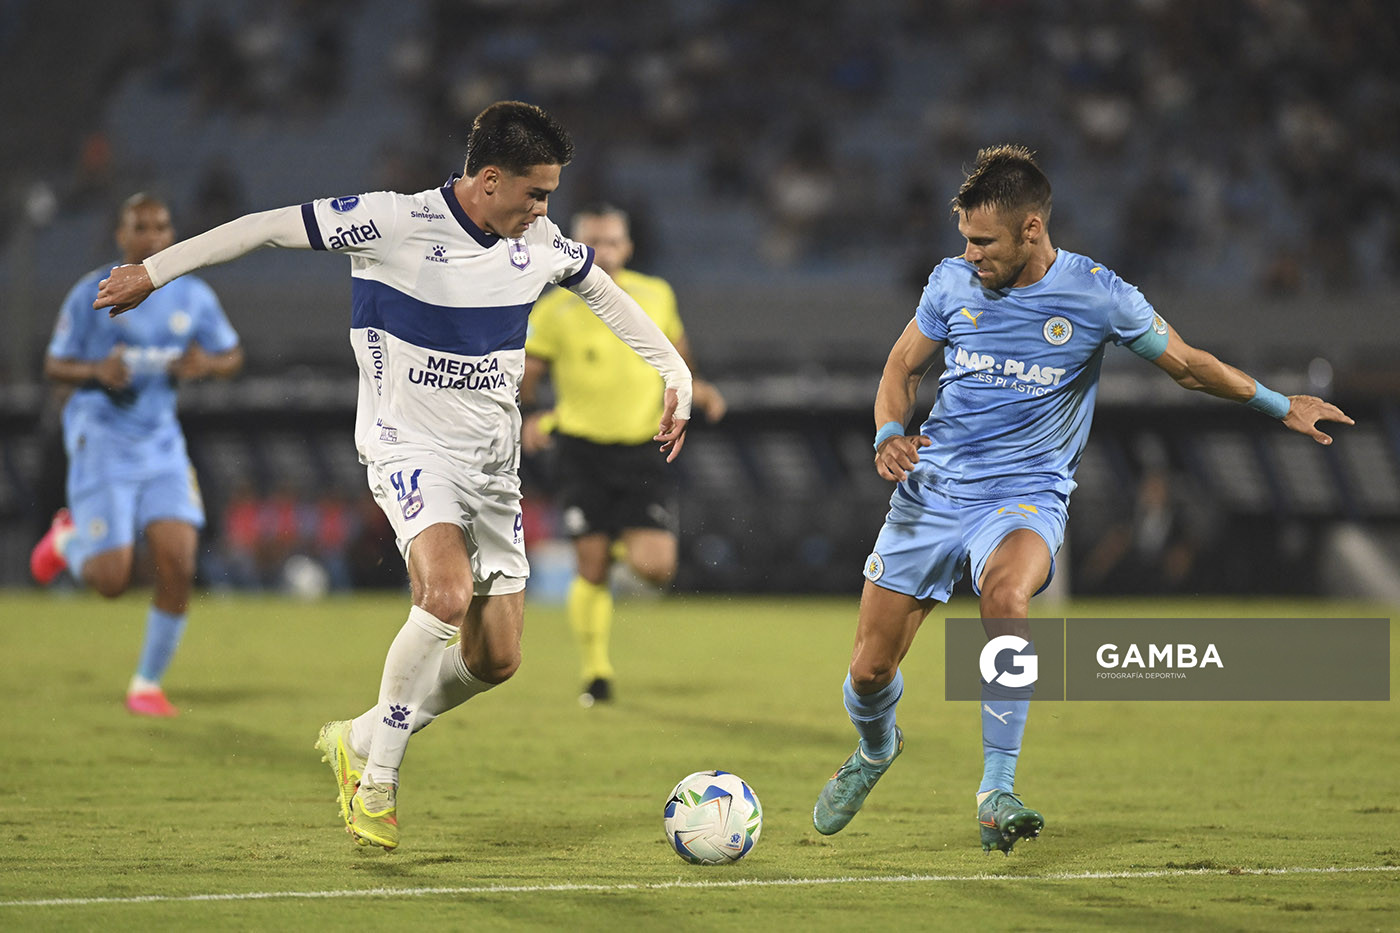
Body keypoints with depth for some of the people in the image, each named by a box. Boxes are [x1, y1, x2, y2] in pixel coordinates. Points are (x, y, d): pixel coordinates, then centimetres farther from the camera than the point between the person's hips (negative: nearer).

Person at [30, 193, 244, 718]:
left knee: (178, 566, -11)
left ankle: (147, 684, 7)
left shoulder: (193, 297, 4)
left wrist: (204, 364, -8)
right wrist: (96, 372, -22)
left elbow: (233, 357, 15)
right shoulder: (92, 295, -6)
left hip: (161, 443, 4)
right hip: (100, 442, -4)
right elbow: (54, 367, -1)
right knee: (112, 581, -10)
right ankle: (68, 540, 27)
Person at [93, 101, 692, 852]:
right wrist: (154, 271, -5)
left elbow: (604, 292, 22)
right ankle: (378, 776, -15)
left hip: (492, 459, 6)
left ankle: (360, 740, 23)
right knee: (448, 594, -31)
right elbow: (270, 227, -9)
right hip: (410, 448, -6)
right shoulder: (395, 224, -16)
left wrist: (674, 376, 16)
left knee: (497, 657, -1)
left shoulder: (542, 246, 1)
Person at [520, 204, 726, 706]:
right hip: (583, 451, -1)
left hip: (644, 449, 1)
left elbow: (677, 351, 22)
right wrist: (532, 419, -16)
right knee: (591, 571, -4)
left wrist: (697, 388, 4)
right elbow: (524, 379, 3)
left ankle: (630, 545, 27)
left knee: (655, 569, -10)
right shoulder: (554, 310, -2)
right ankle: (595, 671, 14)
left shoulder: (655, 296, 5)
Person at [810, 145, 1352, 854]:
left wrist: (1280, 405, 10)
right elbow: (902, 367, 13)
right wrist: (889, 434, -7)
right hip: (932, 489, 3)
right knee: (870, 668, 0)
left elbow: (1187, 363, 7)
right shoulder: (952, 282, -1)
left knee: (1006, 592, -38)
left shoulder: (1097, 295, -8)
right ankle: (875, 749, 38)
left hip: (1026, 496, -3)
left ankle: (997, 790, -32)